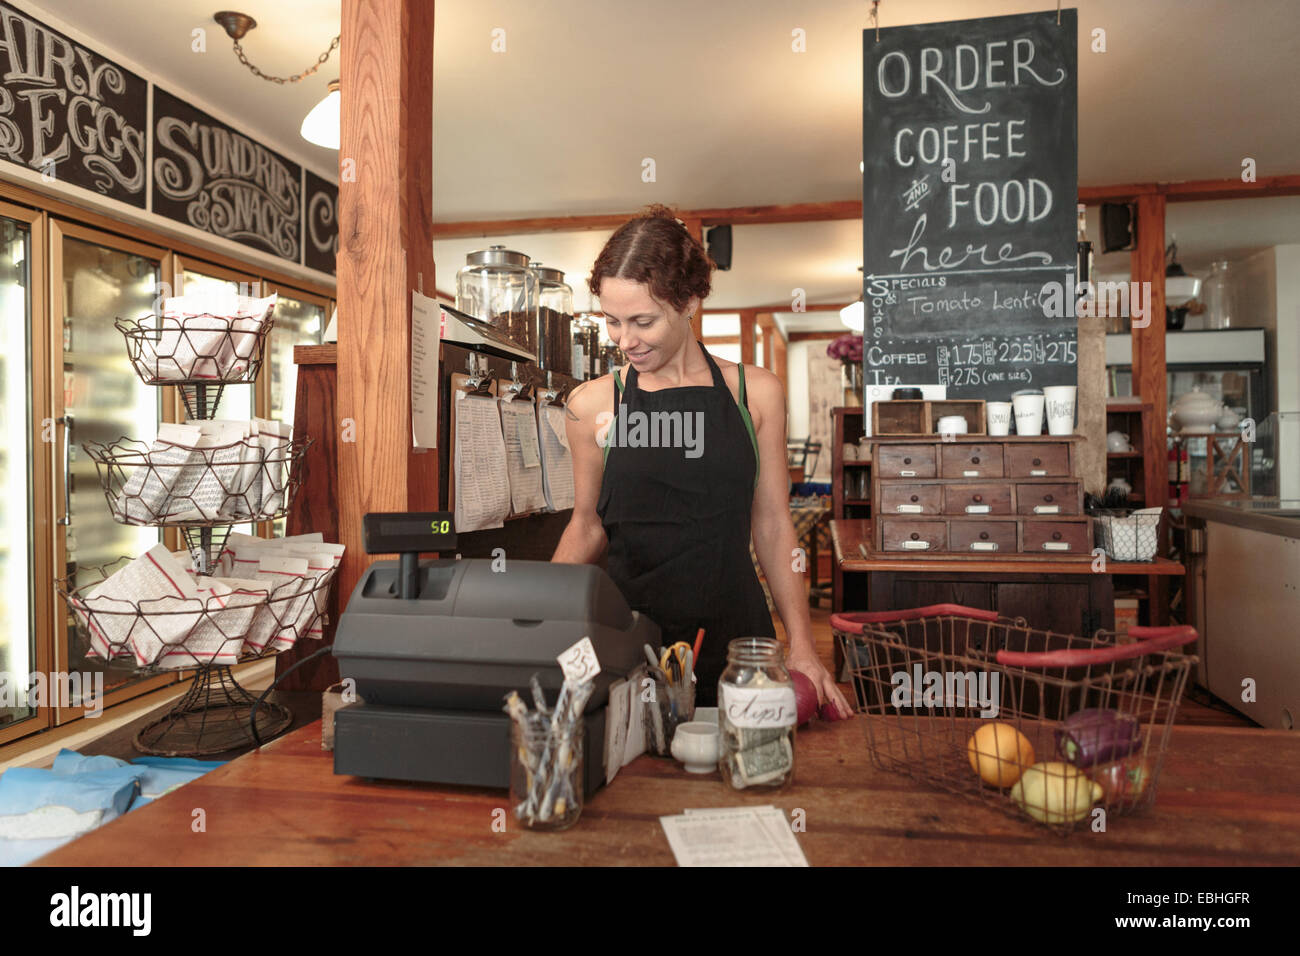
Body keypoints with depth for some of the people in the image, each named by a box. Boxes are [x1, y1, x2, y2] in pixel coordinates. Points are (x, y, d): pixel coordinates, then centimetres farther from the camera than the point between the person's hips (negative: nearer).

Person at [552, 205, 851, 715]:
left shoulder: (756, 392, 2)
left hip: (734, 637, 1)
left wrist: (801, 645, 3)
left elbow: (772, 525, 6)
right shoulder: (593, 403, 1)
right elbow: (588, 526, 10)